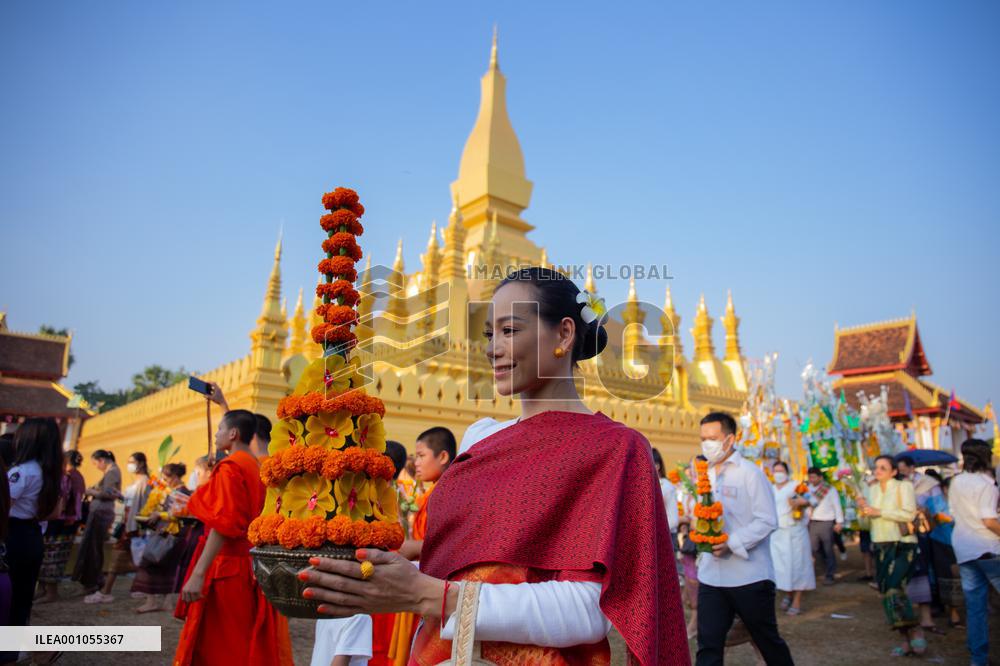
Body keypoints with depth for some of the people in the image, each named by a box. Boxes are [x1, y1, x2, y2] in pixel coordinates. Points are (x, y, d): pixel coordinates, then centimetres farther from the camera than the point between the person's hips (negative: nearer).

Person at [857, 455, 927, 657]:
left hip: (902, 544, -7)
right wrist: (864, 508, -1)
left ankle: (915, 632, -2)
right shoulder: (872, 489, 12)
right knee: (886, 591, 7)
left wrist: (879, 512, -19)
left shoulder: (903, 486, -7)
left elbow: (909, 513, -18)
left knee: (893, 587, -20)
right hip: (881, 545, 7)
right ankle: (907, 640, 19)